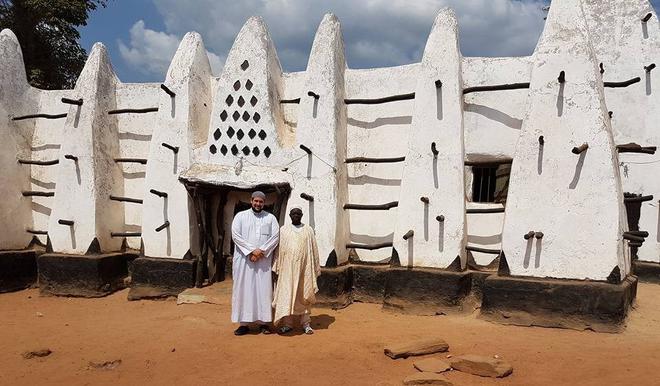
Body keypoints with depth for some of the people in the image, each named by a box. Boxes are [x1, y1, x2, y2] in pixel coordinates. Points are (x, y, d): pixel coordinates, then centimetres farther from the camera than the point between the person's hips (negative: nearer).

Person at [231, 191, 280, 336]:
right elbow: (236, 235, -6)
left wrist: (261, 251, -13)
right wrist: (251, 250, -14)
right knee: (244, 289, 0)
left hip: (264, 260, 1)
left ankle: (263, 322, 8)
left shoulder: (270, 218, 7)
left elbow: (275, 237, -1)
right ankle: (244, 323, 4)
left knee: (263, 289, 1)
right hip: (244, 259, 0)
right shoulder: (240, 216, 5)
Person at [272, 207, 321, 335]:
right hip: (287, 267, 0)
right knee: (286, 294, -2)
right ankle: (287, 324, 4)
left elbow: (314, 250, 8)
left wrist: (316, 268, 5)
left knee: (304, 295, 3)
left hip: (304, 267, 0)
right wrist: (277, 268, 2)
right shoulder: (284, 230, 8)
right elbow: (279, 249, 7)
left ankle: (305, 323, 9)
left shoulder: (308, 230, 7)